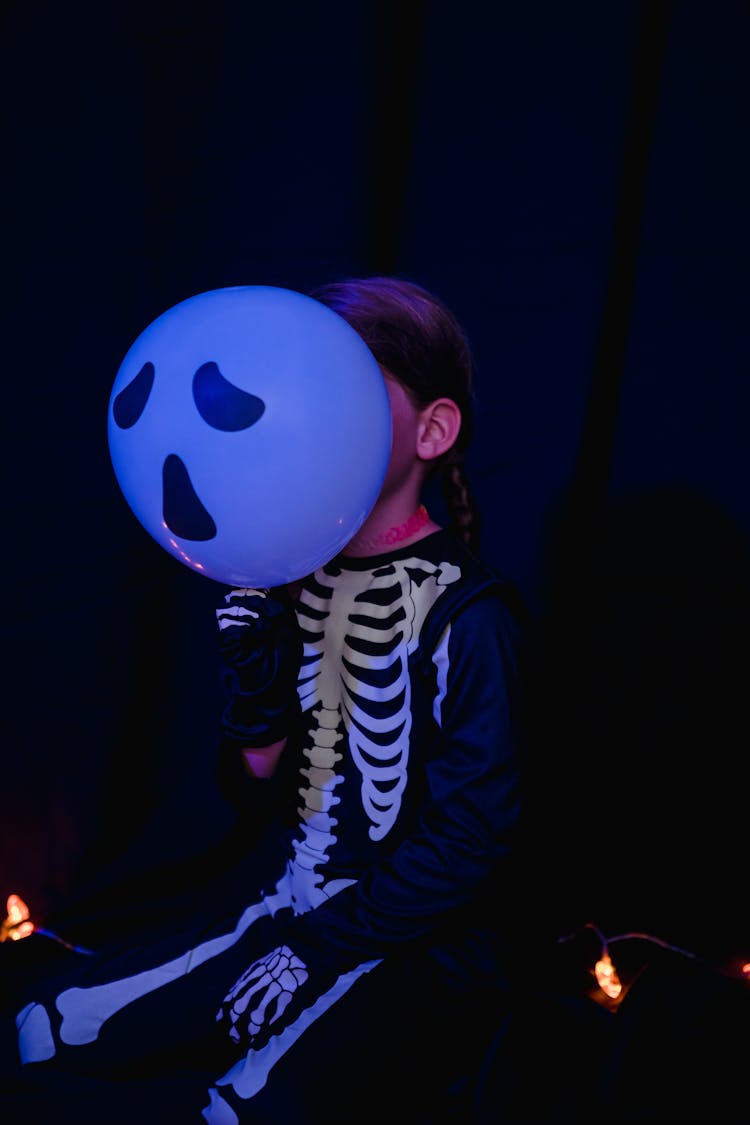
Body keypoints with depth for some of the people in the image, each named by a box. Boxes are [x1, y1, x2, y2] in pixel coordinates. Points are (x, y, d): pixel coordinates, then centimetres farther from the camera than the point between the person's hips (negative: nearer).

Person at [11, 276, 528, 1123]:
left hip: (417, 948, -6)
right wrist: (256, 692, -16)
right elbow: (261, 801, 4)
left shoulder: (470, 617, -16)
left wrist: (315, 950, -13)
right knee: (47, 1037, -3)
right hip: (287, 910, 6)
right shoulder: (297, 584, 2)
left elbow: (470, 839, -15)